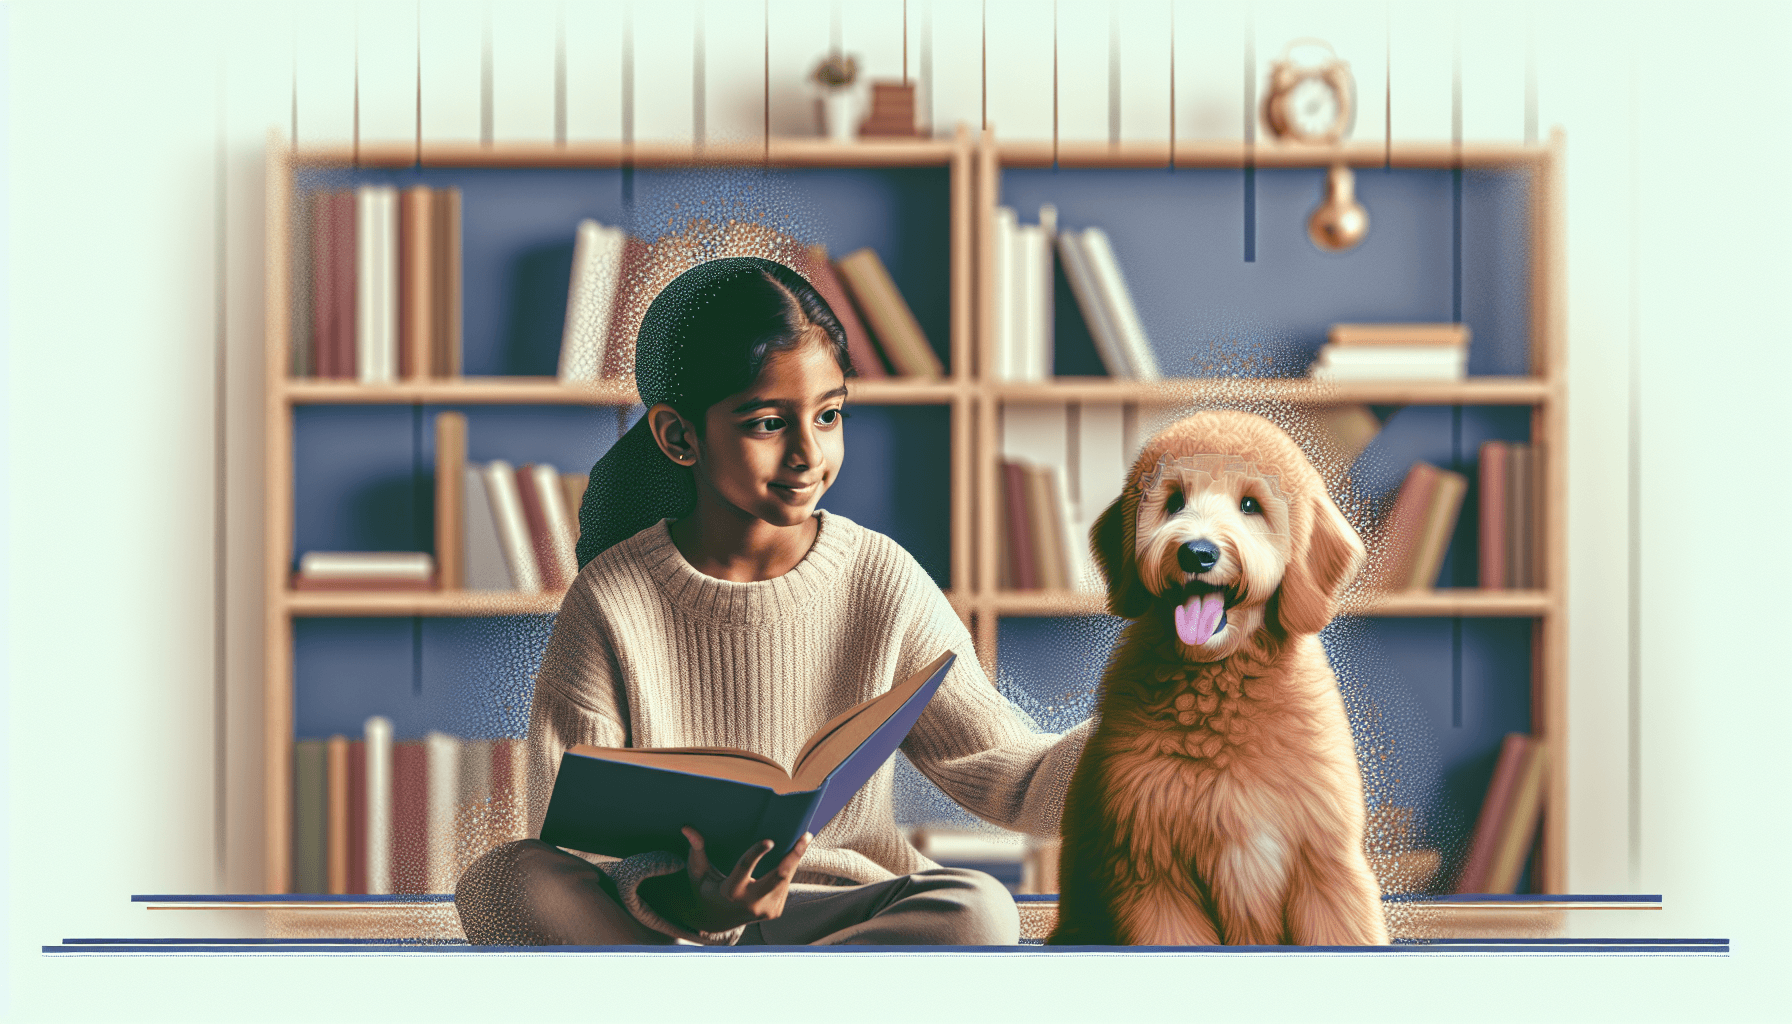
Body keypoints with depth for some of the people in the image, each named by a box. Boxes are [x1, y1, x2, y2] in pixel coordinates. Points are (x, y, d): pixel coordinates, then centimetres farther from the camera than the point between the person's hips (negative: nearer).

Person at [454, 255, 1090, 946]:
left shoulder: (884, 584, -2)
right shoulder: (612, 604, -8)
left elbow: (1011, 779, -3)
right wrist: (680, 903, -33)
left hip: (841, 913, 1)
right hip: (658, 920, -1)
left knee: (978, 912, -29)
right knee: (506, 883, -30)